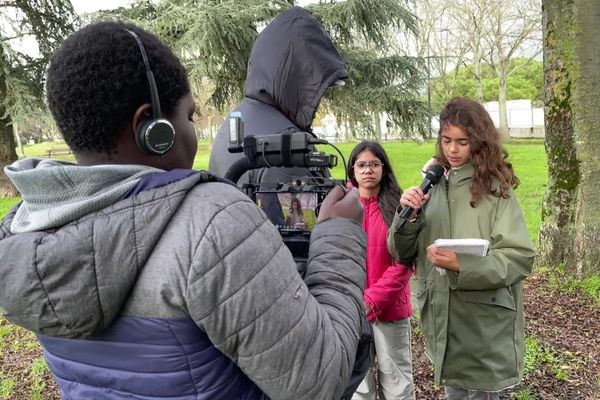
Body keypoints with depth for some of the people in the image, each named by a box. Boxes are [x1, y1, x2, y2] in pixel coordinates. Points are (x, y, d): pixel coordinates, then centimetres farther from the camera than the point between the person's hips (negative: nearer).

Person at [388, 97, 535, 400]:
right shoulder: (433, 184, 4)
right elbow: (402, 253, 4)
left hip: (484, 325, -4)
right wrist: (408, 216, -15)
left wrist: (463, 265, -26)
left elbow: (520, 258, -13)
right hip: (441, 319, 4)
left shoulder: (495, 188, -7)